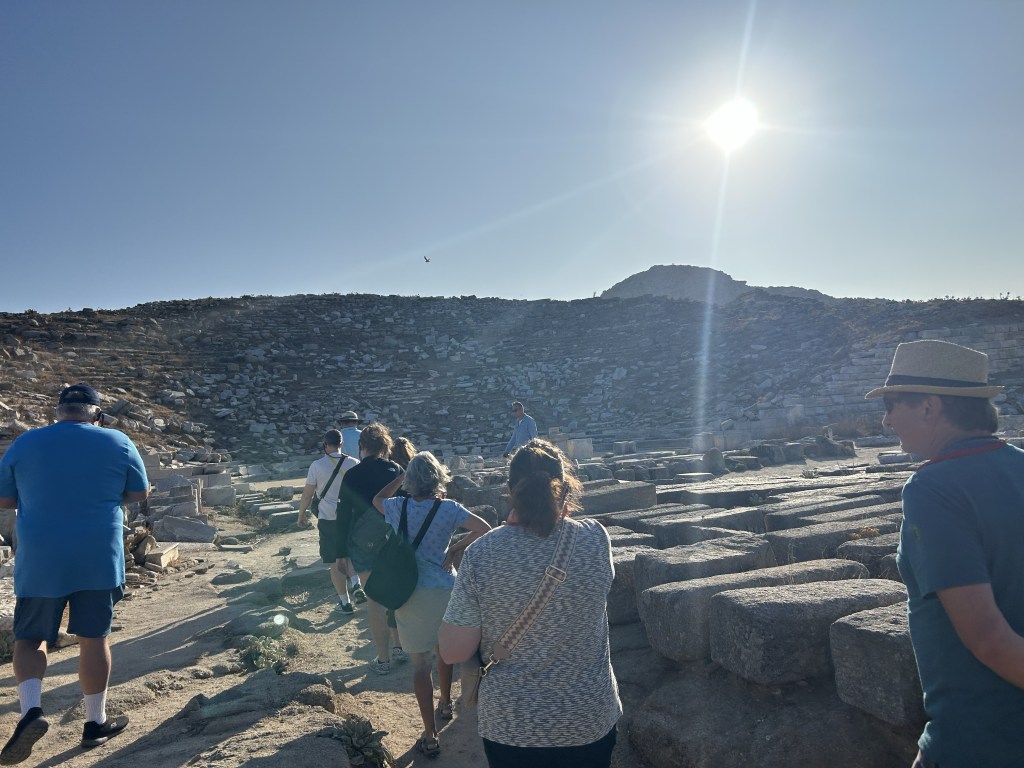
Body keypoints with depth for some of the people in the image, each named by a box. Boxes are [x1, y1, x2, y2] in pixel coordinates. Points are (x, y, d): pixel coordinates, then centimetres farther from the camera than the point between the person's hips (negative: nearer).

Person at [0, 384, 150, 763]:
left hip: (40, 561, 1)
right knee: (94, 638, 10)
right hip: (98, 559, 0)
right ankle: (96, 722, 20)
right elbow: (139, 494, 5)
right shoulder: (118, 443, -4)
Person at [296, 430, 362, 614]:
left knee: (336, 563, 8)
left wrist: (301, 515, 11)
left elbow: (307, 494, -4)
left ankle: (345, 602, 13)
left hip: (328, 519, -2)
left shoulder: (317, 465, -9)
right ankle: (356, 586, 1)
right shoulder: (354, 463, -3)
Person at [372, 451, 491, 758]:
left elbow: (377, 499, 17)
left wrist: (401, 477, 18)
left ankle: (430, 736, 7)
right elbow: (485, 529, -17)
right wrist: (454, 550, -8)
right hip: (445, 590, 1)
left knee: (421, 662, 5)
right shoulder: (448, 508, -10)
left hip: (411, 593, -1)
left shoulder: (398, 507, -6)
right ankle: (445, 703, 45)